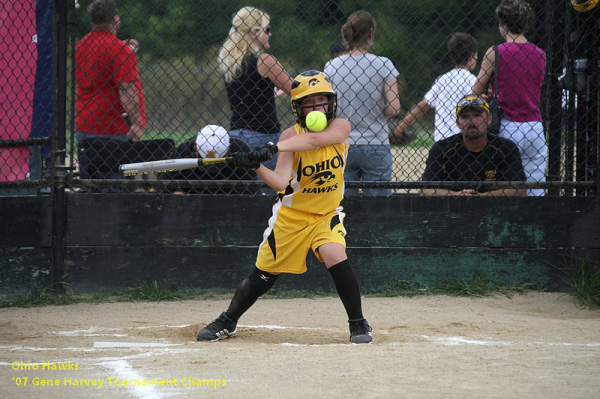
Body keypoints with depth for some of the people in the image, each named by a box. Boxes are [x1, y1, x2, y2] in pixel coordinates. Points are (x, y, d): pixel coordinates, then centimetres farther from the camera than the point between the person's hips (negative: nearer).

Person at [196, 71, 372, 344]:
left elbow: (312, 140, -35)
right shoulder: (291, 135, -15)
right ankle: (227, 322, 26)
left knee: (335, 255, -26)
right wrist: (256, 166, -43)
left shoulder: (340, 127, -13)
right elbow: (280, 183, -25)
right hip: (292, 214, 0)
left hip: (327, 214, 0)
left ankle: (358, 324, -9)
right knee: (265, 273, 3)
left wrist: (272, 148, -45)